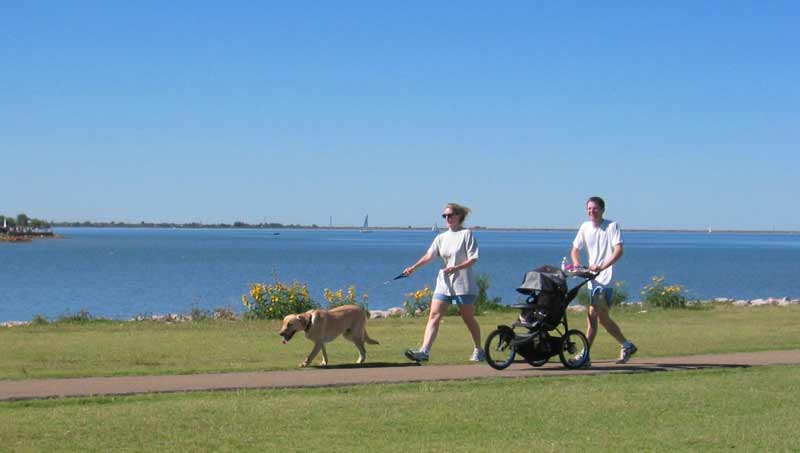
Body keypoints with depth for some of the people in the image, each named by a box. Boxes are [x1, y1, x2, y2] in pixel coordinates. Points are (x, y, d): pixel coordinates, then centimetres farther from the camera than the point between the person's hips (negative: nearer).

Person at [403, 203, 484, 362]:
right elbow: (429, 255, -1)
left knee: (468, 319, 7)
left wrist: (456, 268, -24)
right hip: (443, 283, 5)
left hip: (463, 284, -5)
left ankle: (478, 351, 25)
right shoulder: (441, 238, 10)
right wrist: (413, 267, -16)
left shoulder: (466, 234, -5)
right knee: (434, 316, -9)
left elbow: (473, 259, -11)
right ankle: (424, 351, -17)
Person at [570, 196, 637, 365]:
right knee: (602, 318, 11)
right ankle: (626, 345, 25)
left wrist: (602, 267, -28)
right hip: (593, 278, 7)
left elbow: (619, 250, -18)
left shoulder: (612, 226, -8)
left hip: (606, 278, -7)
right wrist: (576, 264, -6)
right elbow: (575, 249, 15)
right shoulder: (585, 227, 9)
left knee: (592, 315, -14)